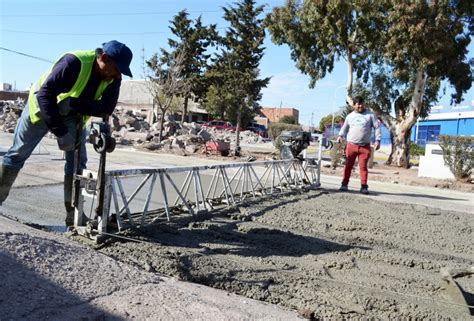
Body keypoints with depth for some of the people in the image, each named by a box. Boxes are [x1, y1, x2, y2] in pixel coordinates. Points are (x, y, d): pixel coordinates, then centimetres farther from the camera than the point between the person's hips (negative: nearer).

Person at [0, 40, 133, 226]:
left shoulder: (113, 78, -19)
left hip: (73, 115, 5)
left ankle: (73, 214, 3)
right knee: (18, 154, 6)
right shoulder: (73, 62, -36)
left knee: (78, 161, -4)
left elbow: (107, 107, -25)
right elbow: (45, 94, -36)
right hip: (41, 107, -4)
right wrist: (60, 132, -38)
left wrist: (74, 103, -38)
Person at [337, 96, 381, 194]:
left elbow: (377, 127, 5)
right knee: (348, 165, 2)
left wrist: (377, 140, -5)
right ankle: (344, 184, 8)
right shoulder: (350, 116, 14)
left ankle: (364, 186, 4)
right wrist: (341, 136, 2)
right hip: (351, 145, 2)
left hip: (365, 146, -1)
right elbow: (345, 127, 21)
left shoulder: (370, 115, 7)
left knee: (363, 167, -2)